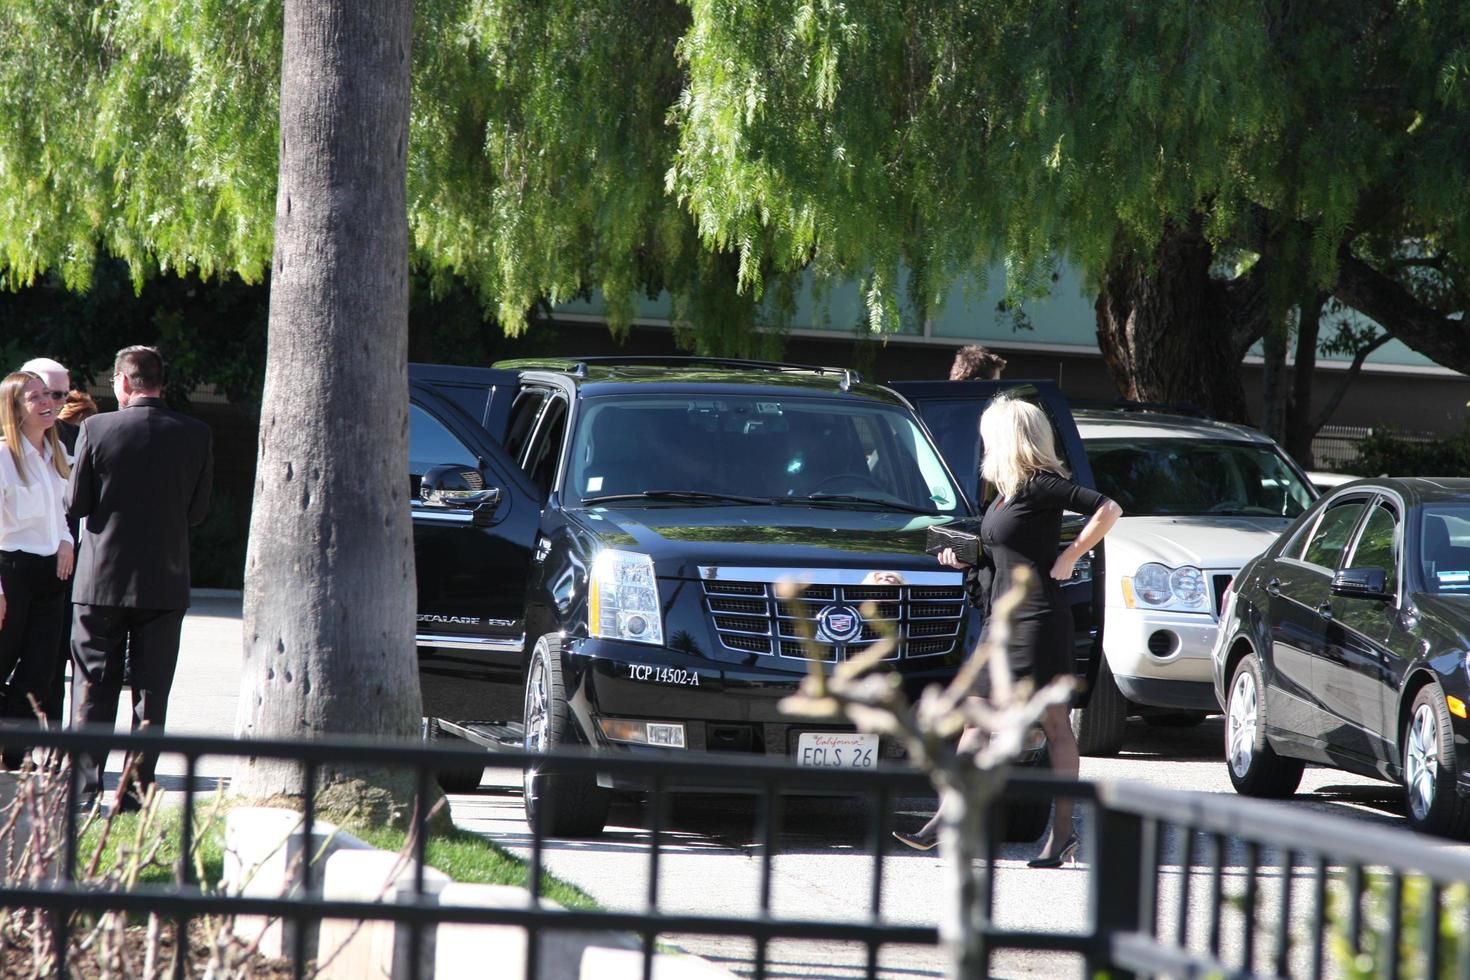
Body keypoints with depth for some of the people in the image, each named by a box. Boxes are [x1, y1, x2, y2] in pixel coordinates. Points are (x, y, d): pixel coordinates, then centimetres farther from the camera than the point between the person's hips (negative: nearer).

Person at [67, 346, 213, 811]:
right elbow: (198, 510, 3)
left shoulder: (97, 429, -10)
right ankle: (138, 787, 5)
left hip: (102, 579, -1)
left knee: (93, 687, 7)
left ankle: (85, 786, 4)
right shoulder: (196, 435, -3)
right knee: (151, 689, 7)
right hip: (165, 581, 1)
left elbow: (75, 504, -5)